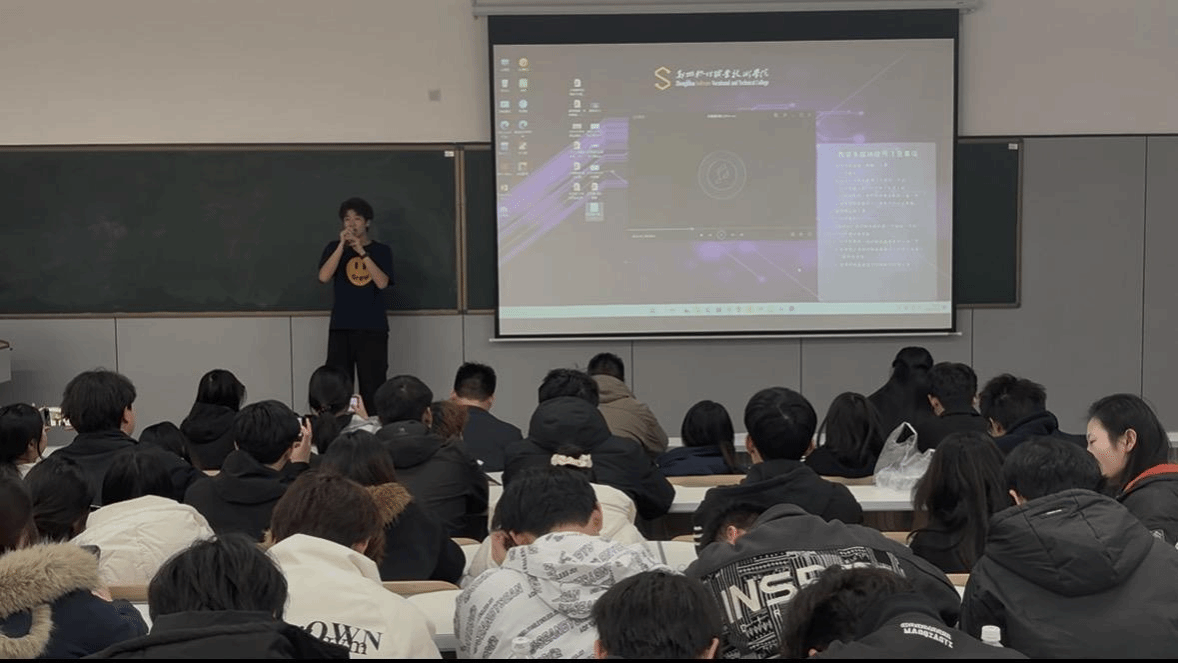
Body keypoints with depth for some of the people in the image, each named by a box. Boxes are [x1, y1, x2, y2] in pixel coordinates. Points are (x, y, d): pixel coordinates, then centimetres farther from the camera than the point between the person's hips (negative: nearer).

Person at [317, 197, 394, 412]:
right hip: (341, 326, 1)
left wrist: (362, 252, -14)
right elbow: (323, 277, -9)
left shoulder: (381, 250, 6)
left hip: (373, 327, -1)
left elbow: (382, 282, -9)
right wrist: (342, 245, -13)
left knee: (372, 386, -5)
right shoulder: (334, 248, 8)